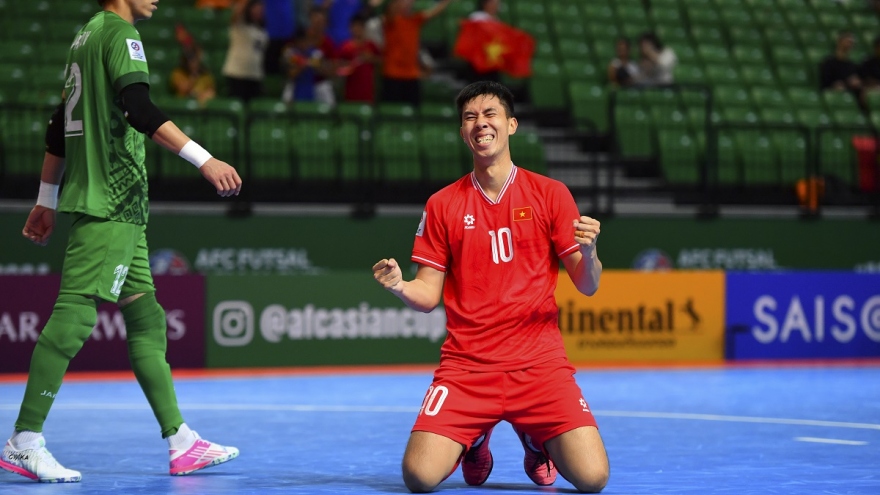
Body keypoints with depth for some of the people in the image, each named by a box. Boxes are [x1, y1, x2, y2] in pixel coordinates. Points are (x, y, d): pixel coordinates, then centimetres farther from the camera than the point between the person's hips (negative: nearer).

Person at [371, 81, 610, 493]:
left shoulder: (550, 193, 4)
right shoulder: (442, 205, 7)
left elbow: (587, 286, 3)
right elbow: (428, 296, 8)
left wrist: (588, 252, -20)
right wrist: (399, 287, -15)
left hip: (539, 362, 0)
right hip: (465, 365, 1)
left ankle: (536, 441, 20)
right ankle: (475, 441, 19)